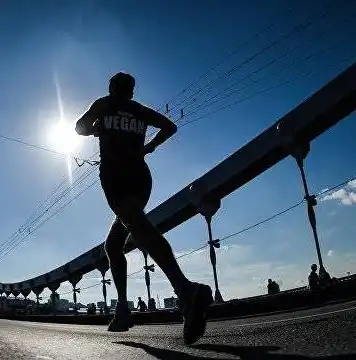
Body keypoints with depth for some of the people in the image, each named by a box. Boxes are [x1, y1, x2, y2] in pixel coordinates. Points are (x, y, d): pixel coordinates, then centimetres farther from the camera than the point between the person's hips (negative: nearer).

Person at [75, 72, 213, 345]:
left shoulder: (104, 104, 20)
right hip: (141, 177, 5)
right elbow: (170, 126, 22)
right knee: (113, 243, 17)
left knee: (139, 228, -30)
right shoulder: (141, 111, 26)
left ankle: (186, 289, -54)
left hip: (115, 174, -5)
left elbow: (80, 128, 21)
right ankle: (122, 309, 6)